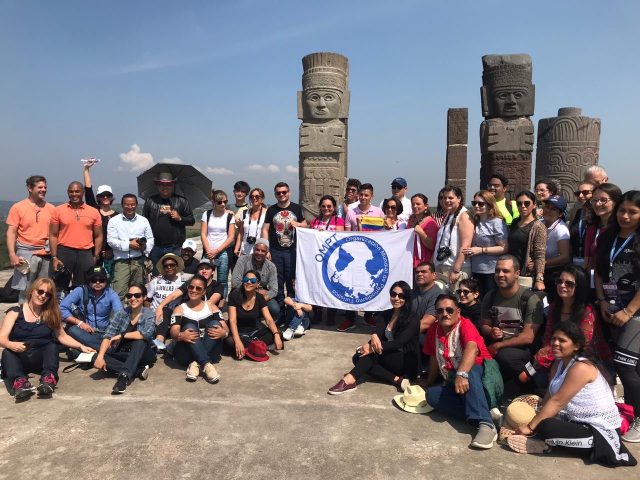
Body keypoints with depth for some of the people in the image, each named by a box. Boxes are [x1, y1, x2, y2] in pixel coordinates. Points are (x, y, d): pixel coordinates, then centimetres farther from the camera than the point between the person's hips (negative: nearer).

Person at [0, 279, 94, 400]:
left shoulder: (51, 314, 10)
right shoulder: (15, 312, 1)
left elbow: (62, 336, 12)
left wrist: (81, 346, -2)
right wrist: (11, 345, -31)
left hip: (41, 358, 1)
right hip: (18, 357, -1)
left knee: (52, 346, -27)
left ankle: (49, 378, -52)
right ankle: (19, 382, -56)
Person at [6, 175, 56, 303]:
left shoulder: (51, 208, 8)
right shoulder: (17, 207, 0)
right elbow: (11, 232, -3)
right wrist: (12, 254, -12)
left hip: (47, 254, 3)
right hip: (27, 252, -3)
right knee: (25, 290, -2)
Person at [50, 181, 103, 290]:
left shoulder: (94, 212, 6)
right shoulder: (58, 210, 5)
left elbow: (98, 236, 8)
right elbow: (53, 235, 3)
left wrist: (95, 256, 1)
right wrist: (54, 257, -4)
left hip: (86, 254, 1)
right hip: (64, 252, 0)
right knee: (61, 287, 5)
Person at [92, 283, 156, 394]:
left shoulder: (149, 314, -9)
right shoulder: (121, 314, 1)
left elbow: (146, 334, -28)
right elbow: (108, 336, -10)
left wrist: (121, 335, -21)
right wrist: (100, 357, -25)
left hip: (142, 355, -4)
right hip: (123, 355, 4)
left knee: (139, 341, -33)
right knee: (96, 357, -20)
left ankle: (124, 376, -41)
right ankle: (138, 371, -27)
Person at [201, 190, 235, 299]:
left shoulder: (230, 216, 0)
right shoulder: (207, 214, 6)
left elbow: (231, 237, -3)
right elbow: (203, 234, 3)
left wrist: (217, 251, -8)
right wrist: (209, 251, -8)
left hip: (223, 252, -1)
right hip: (208, 253, 2)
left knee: (222, 281, 1)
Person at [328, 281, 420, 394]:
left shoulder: (413, 319, -10)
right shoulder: (384, 315, 7)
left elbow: (399, 343, -22)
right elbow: (378, 333, -11)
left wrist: (372, 348, -32)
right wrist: (374, 336, -37)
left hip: (408, 365, -6)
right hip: (389, 360, 6)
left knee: (373, 352, -28)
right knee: (358, 358, -18)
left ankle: (350, 380, -39)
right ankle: (396, 379, -26)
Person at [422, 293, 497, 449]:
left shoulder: (465, 324, -12)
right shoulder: (434, 330, 8)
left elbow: (472, 348, -33)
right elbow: (434, 357, 20)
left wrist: (461, 374, -49)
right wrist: (429, 383, 25)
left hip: (479, 373, -6)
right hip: (453, 382, 6)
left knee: (468, 373, -40)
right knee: (432, 395, -23)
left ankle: (486, 424, -47)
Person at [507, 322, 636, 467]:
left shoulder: (581, 368, -21)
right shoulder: (559, 363, 8)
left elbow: (557, 402, -23)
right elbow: (549, 397, 4)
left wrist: (530, 427, -21)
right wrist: (535, 421, -8)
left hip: (600, 431, -10)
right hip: (577, 422, 10)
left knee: (546, 427, -28)